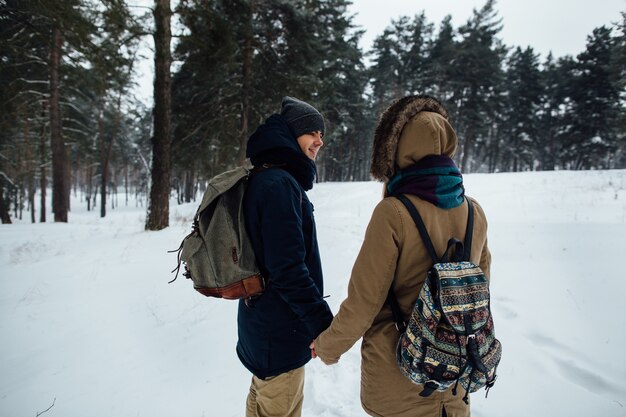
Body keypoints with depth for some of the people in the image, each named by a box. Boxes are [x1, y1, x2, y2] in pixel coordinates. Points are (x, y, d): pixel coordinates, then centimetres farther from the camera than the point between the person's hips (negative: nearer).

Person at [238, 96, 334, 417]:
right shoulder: (280, 185, -23)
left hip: (262, 325, 10)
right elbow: (289, 271, -28)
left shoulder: (264, 180, 9)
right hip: (280, 331, -10)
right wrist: (324, 326, -20)